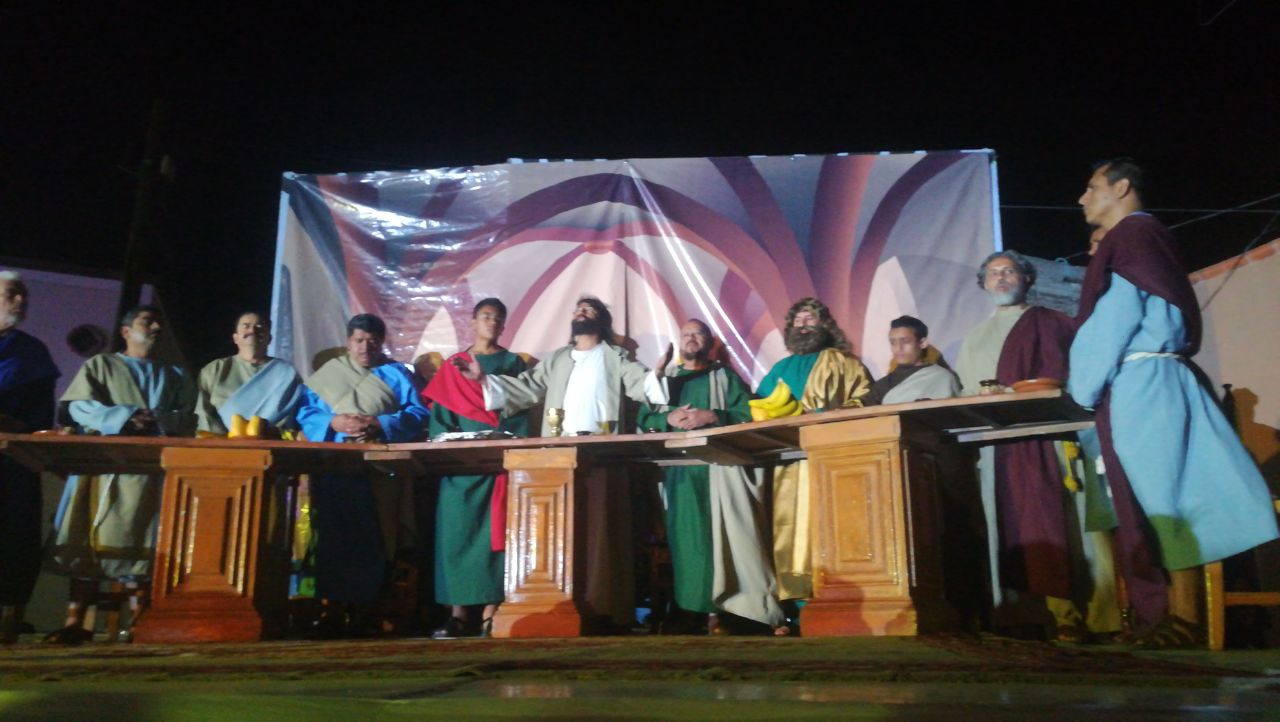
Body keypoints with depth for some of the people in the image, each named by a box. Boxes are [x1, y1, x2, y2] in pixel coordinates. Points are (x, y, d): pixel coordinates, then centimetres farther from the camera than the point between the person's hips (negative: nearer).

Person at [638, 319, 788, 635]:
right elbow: (644, 419, 11)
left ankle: (761, 608, -10)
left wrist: (712, 416, -12)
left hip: (719, 466, -3)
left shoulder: (724, 377, 14)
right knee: (688, 537, -3)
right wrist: (669, 418, -8)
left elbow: (748, 414, 1)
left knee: (730, 534, -11)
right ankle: (707, 609, 0)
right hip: (679, 470, 3)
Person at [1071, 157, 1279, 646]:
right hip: (1150, 384, 9)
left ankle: (1182, 618, -5)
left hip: (1137, 385, -9)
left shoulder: (1130, 236, -5)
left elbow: (1115, 319, -12)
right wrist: (1092, 386, 18)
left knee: (1157, 499, -8)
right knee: (1154, 499, 7)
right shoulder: (1143, 238, 23)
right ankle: (1165, 614, 10)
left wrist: (1084, 389, -6)